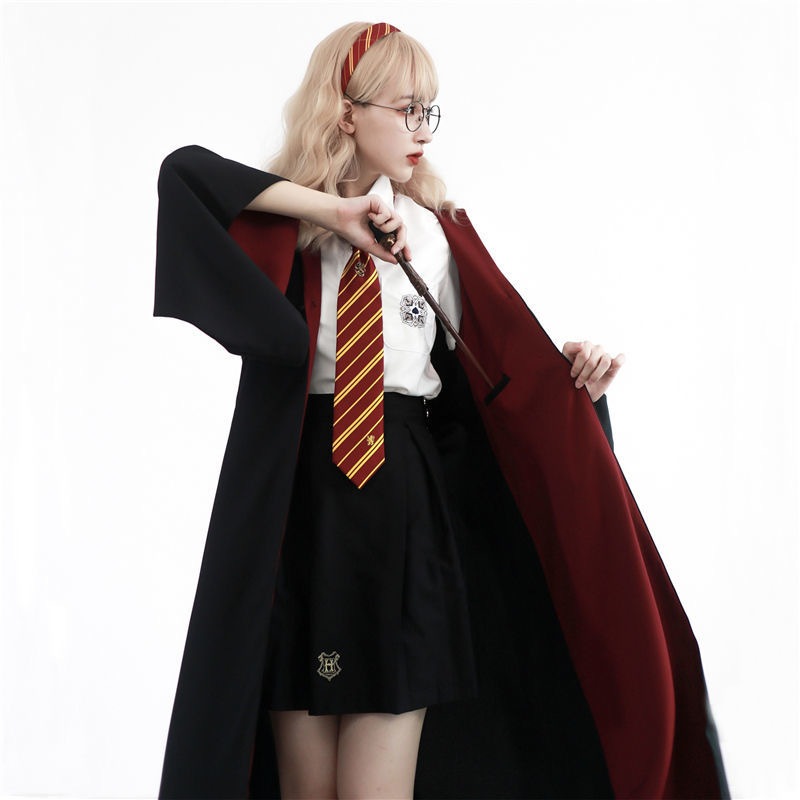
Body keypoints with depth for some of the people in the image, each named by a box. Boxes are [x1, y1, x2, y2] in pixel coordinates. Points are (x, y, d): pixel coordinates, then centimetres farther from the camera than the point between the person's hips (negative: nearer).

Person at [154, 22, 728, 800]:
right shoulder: (283, 221, 3)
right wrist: (328, 209, -17)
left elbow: (491, 371, 11)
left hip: (407, 509, 1)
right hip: (295, 506, -1)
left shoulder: (438, 234, 9)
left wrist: (570, 373, -9)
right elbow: (181, 172, -16)